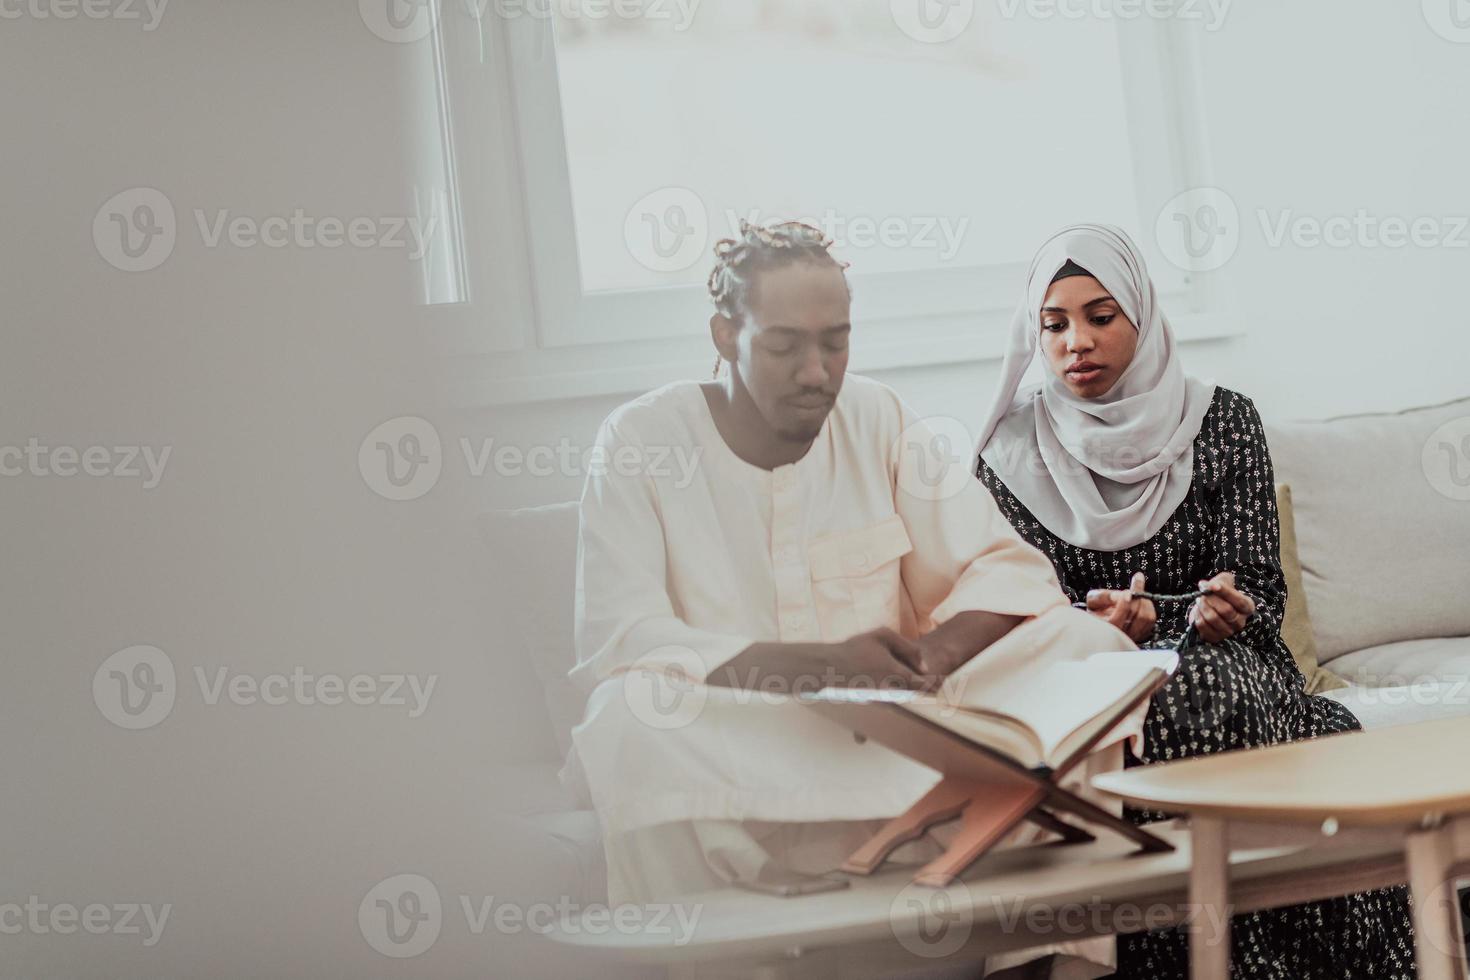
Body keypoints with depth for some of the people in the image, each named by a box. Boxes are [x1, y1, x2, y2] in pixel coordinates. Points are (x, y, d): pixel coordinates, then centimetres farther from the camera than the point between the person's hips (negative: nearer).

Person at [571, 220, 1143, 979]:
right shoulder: (640, 442, -5)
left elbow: (1009, 568, 1)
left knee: (1084, 642, -16)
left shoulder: (880, 420, 6)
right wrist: (817, 665, -31)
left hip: (890, 721, 4)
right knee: (631, 719, -37)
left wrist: (934, 653, -23)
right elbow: (617, 641, -17)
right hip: (731, 741, -4)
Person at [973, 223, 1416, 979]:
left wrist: (1227, 615, -21)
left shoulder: (1223, 421, 7)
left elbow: (1262, 589, 3)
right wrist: (1087, 624, -21)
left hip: (1221, 661, 1)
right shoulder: (1010, 452, 5)